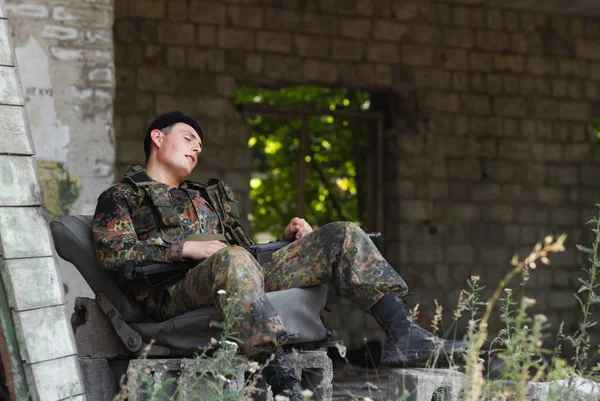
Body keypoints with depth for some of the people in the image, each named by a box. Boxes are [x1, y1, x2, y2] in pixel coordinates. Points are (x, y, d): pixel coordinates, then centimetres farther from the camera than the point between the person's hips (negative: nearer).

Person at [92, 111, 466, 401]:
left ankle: (403, 335, -23)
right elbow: (113, 254, -4)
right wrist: (186, 248, -13)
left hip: (248, 283, 7)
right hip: (179, 291, -7)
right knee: (233, 259, -43)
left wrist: (285, 239, 12)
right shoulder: (121, 198, 16)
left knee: (343, 235, -6)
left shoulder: (206, 197, 38)